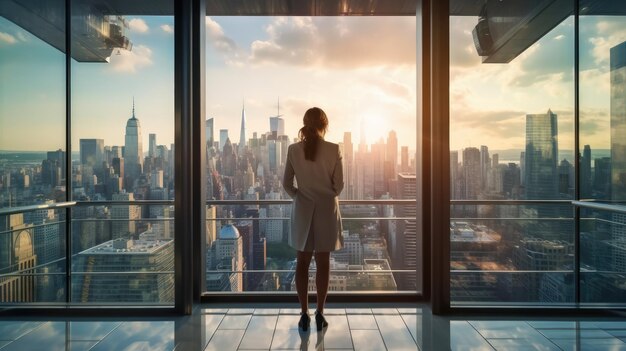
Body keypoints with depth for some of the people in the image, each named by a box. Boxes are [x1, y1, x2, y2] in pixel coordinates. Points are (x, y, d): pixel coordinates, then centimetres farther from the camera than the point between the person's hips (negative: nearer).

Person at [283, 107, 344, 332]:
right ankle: (319, 313, 16)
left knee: (302, 262, 11)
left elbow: (287, 184, -2)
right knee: (323, 262, 9)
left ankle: (304, 314, 16)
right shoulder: (333, 150, -9)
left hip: (302, 210, 1)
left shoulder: (293, 149, -4)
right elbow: (339, 184, -5)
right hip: (327, 209, -1)